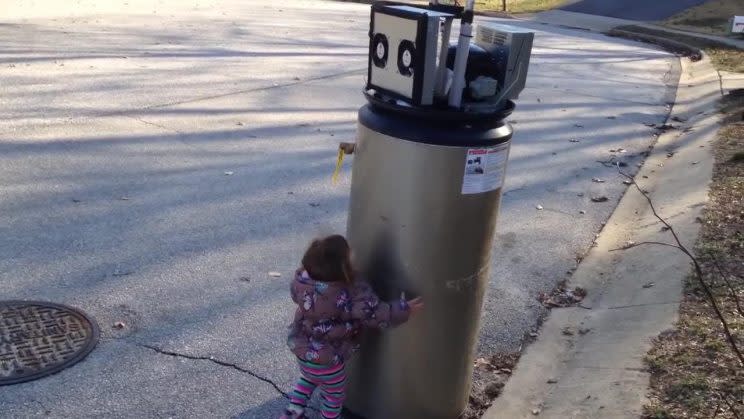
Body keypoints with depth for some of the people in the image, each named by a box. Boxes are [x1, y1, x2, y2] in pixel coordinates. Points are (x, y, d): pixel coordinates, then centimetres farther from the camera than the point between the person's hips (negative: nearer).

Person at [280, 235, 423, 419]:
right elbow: (377, 315, -28)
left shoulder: (302, 280, -17)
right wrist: (404, 310, -16)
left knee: (308, 378, 36)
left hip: (301, 346, 6)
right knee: (335, 391, 23)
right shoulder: (351, 296, -34)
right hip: (326, 358, -6)